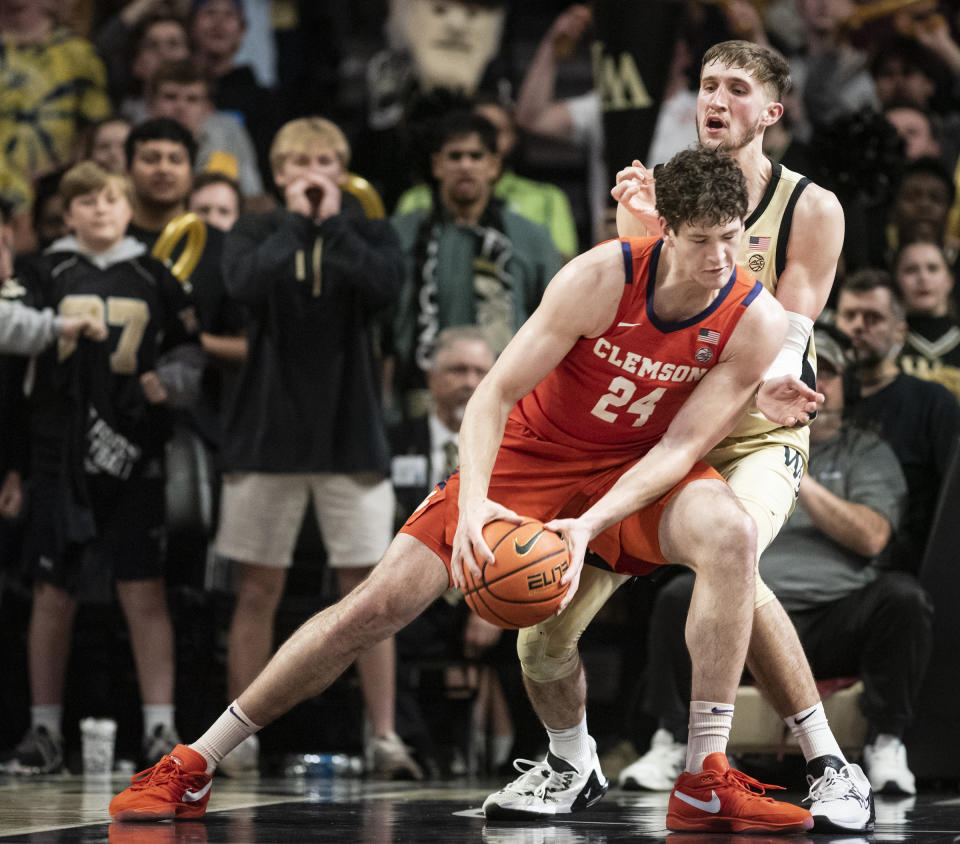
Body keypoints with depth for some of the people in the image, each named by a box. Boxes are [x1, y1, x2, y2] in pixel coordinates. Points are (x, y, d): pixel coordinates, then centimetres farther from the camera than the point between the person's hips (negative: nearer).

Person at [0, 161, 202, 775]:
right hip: (60, 455, 0)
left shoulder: (154, 278, 8)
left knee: (145, 592, -3)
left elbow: (191, 352, 13)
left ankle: (161, 730, 0)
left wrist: (170, 381, -6)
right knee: (54, 594, 4)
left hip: (133, 455, 0)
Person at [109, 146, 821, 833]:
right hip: (530, 455, -1)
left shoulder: (757, 323, -19)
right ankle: (192, 769, 2)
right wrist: (472, 506, -37)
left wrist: (587, 527, -34)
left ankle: (707, 780, -28)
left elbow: (682, 447, -19)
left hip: (638, 473, 1)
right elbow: (495, 393, -21)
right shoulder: (602, 278, -24)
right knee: (378, 605, -10)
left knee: (729, 533, -33)